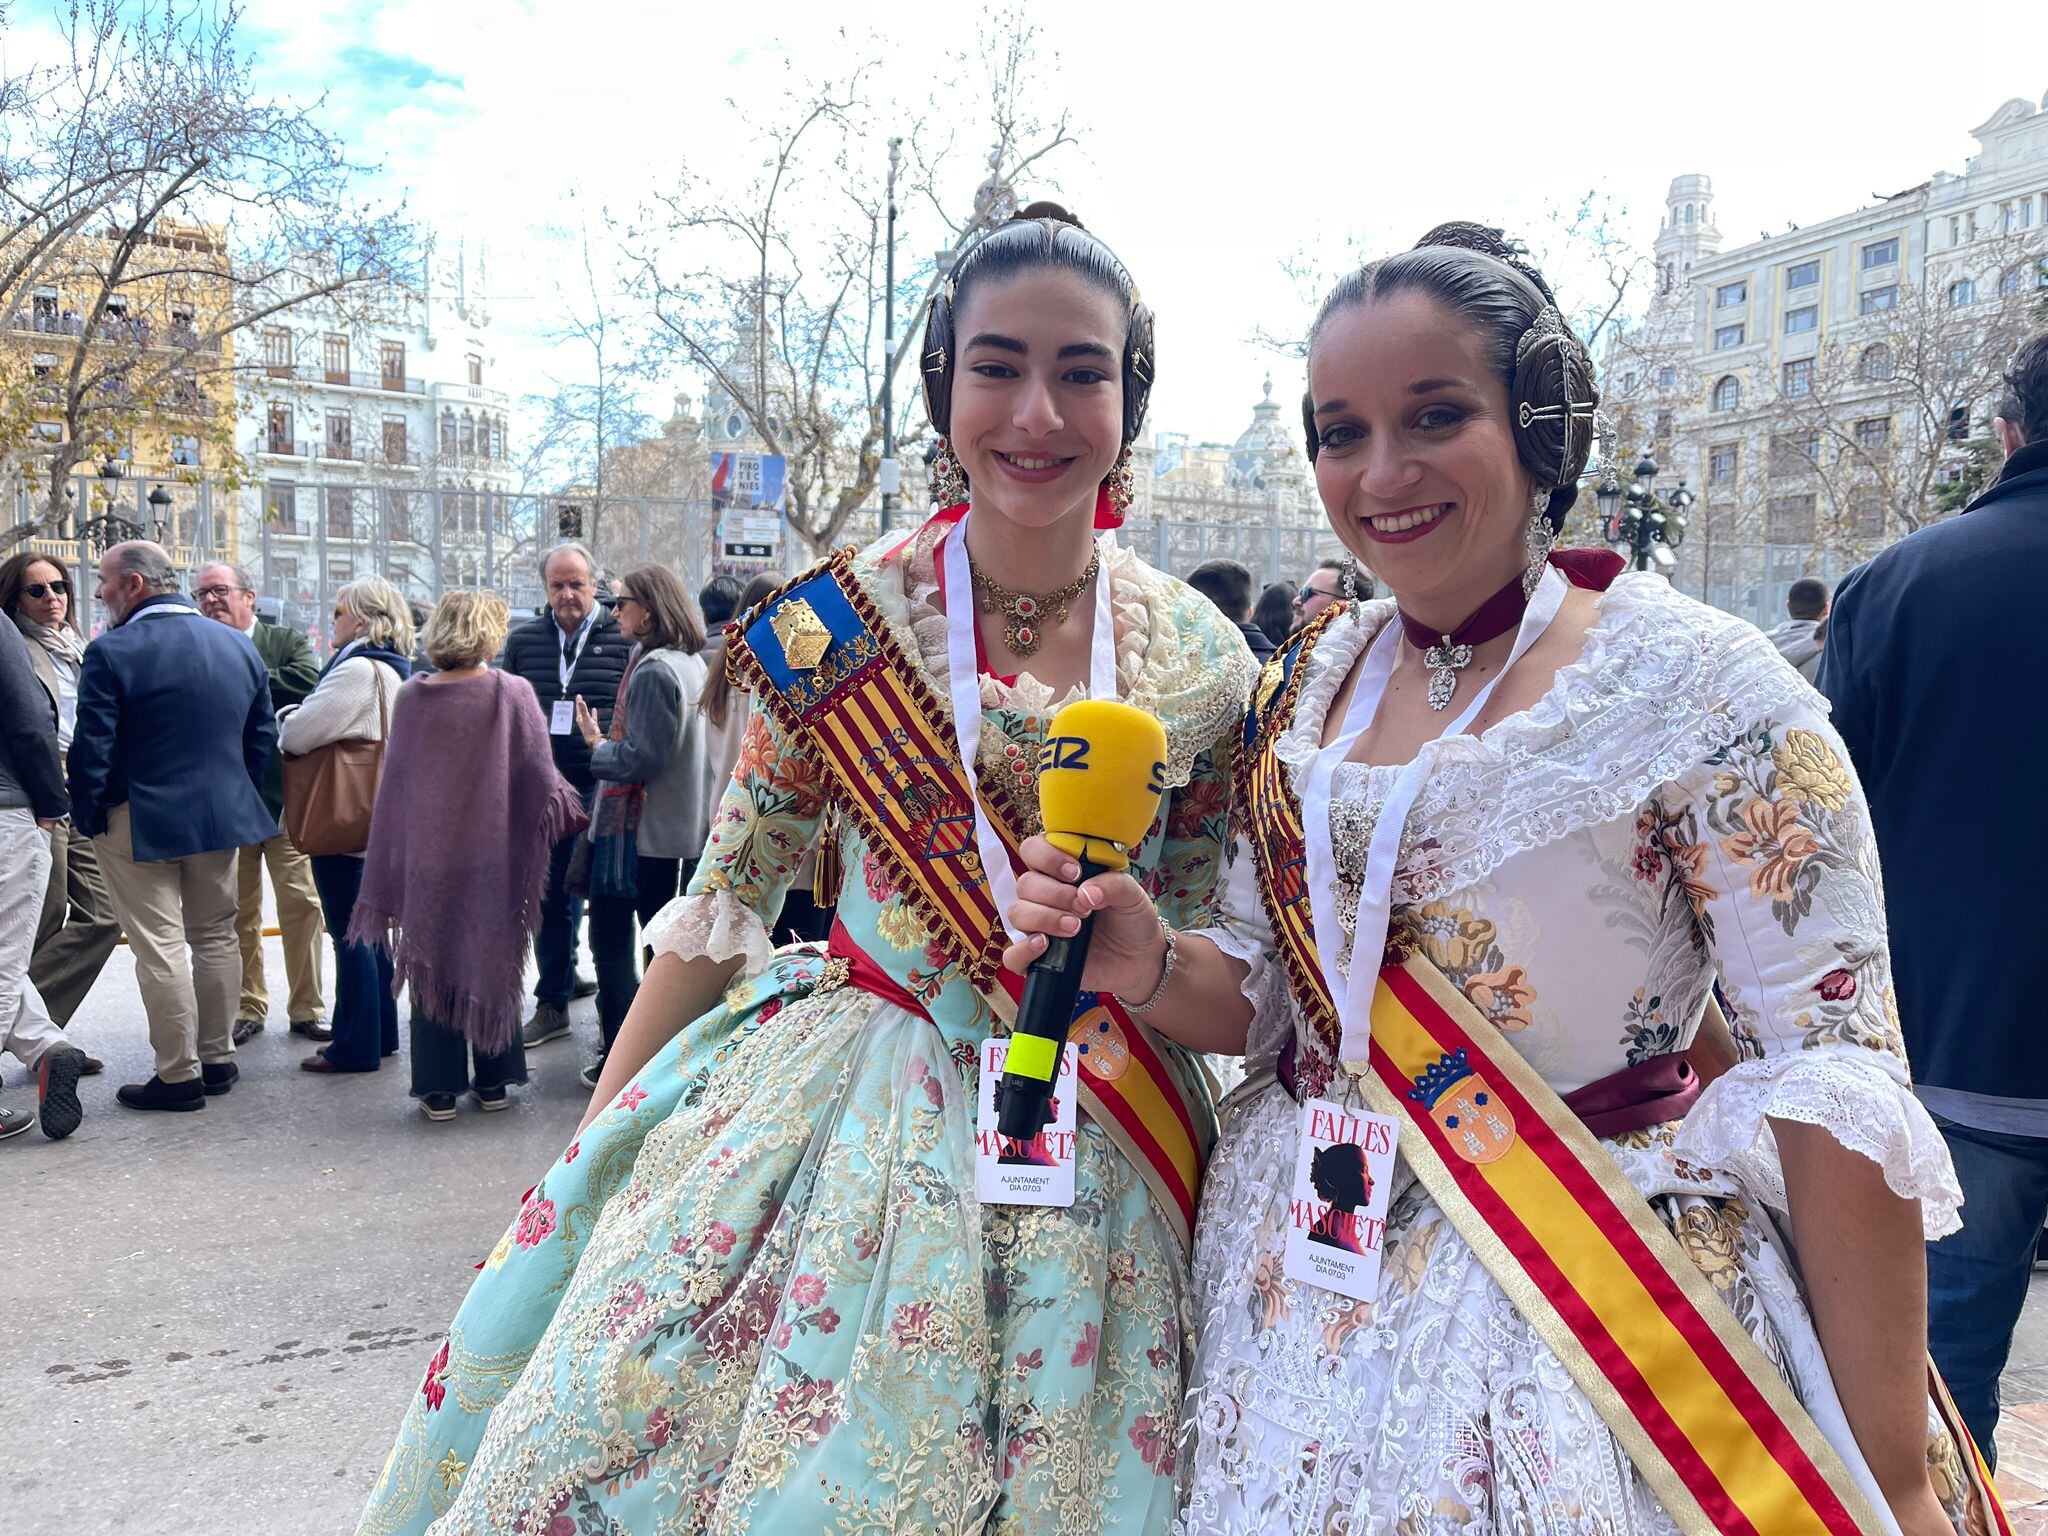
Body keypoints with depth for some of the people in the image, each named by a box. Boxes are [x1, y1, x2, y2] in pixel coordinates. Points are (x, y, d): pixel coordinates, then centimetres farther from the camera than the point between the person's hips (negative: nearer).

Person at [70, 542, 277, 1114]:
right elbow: (263, 738, 9)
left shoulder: (112, 652, -14)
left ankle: (178, 1074, 6)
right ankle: (218, 1059, 23)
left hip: (139, 824, -6)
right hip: (222, 816, 6)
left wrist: (89, 816, -2)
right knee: (215, 936, 15)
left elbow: (91, 748, -14)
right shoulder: (239, 647, 4)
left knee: (160, 947, 1)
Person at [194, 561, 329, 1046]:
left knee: (302, 905, 1)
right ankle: (247, 1007, 23)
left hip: (285, 799, -1)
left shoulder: (289, 642, 4)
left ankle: (307, 1008, 12)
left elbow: (308, 679, -16)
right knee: (237, 912, 10)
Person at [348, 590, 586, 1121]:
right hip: (494, 853, 0)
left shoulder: (412, 698, -4)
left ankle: (439, 1088, 13)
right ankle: (493, 1081, 19)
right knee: (491, 960, 12)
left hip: (428, 856, 1)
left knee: (434, 964, 9)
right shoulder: (512, 693, -9)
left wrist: (392, 873, 10)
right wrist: (573, 809, 12)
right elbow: (539, 771, -6)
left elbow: (394, 785, 1)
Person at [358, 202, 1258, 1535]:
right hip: (833, 1086, 0)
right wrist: (592, 1134, 1)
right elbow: (728, 898, 0)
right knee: (620, 1420, 0)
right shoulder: (844, 618, -7)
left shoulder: (1201, 662, -3)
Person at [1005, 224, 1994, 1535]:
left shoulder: (1701, 688, -14)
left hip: (1588, 1286, -5)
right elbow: (1285, 996, 8)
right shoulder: (1312, 683, 1)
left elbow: (1838, 1078, -15)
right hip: (1306, 1273, 5)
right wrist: (1148, 960, -12)